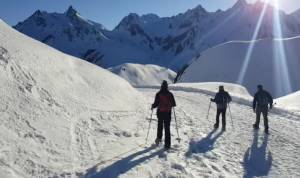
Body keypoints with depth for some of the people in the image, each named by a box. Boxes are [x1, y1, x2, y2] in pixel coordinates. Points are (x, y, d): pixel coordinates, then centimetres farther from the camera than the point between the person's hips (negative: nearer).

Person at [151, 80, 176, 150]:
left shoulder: (158, 94, -10)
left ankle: (159, 138, 23)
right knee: (167, 128, 6)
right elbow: (174, 104, -1)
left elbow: (156, 103, -11)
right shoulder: (170, 94, -5)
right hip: (168, 113, 1)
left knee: (160, 125, 26)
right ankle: (167, 144, 4)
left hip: (160, 112, 0)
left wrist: (152, 107, 10)